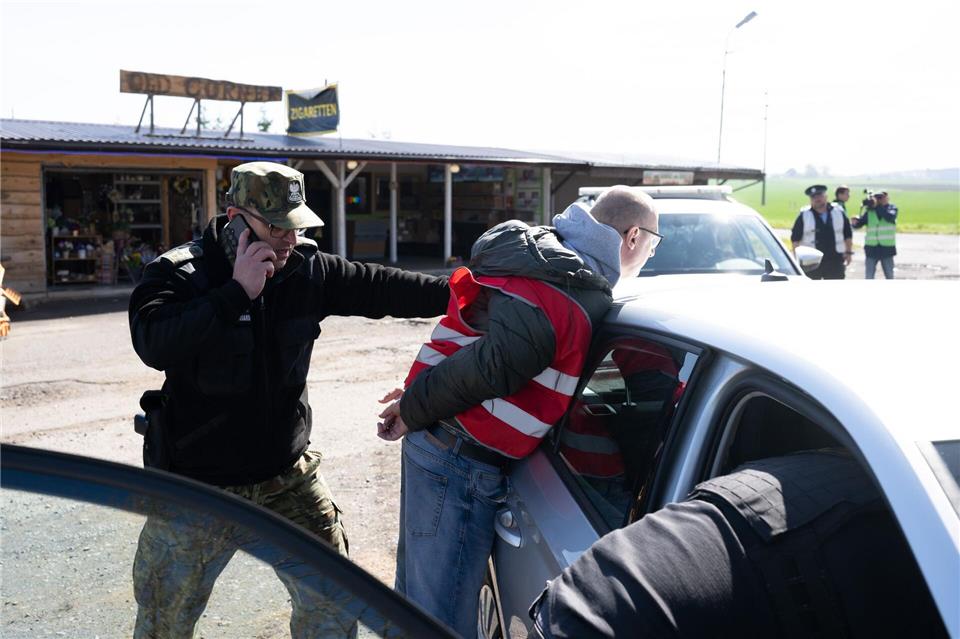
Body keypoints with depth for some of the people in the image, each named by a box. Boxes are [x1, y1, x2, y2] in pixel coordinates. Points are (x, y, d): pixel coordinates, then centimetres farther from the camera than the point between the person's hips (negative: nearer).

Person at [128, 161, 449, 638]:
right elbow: (154, 344, -30)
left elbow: (380, 288, -4)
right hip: (199, 490, -3)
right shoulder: (178, 273, -14)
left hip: (287, 480, 3)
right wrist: (236, 293, -30)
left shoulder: (306, 268, -2)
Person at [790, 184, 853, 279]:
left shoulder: (838, 213, 8)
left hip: (835, 261, 2)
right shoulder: (804, 216, 1)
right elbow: (795, 239, 1)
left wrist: (848, 252, 9)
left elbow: (848, 235, 15)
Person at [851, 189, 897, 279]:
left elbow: (890, 217, -21)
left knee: (889, 276, 12)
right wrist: (854, 222, -27)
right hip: (871, 248, 0)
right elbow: (858, 224, -4)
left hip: (887, 248, 0)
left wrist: (878, 206, -26)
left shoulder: (891, 207, 0)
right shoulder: (869, 211, 1)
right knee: (869, 276, 1)